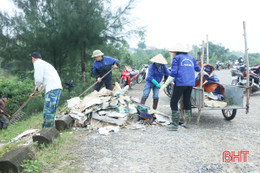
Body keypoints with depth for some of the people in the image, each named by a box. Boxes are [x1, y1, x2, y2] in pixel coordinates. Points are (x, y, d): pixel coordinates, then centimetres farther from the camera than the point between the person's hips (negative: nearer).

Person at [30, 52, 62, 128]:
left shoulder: (37, 63, 1)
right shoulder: (44, 63, 30)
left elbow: (39, 79, -10)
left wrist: (36, 88, 10)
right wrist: (36, 93, 44)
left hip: (52, 89, -9)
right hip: (58, 87, 9)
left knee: (48, 112, -9)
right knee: (51, 111, 14)